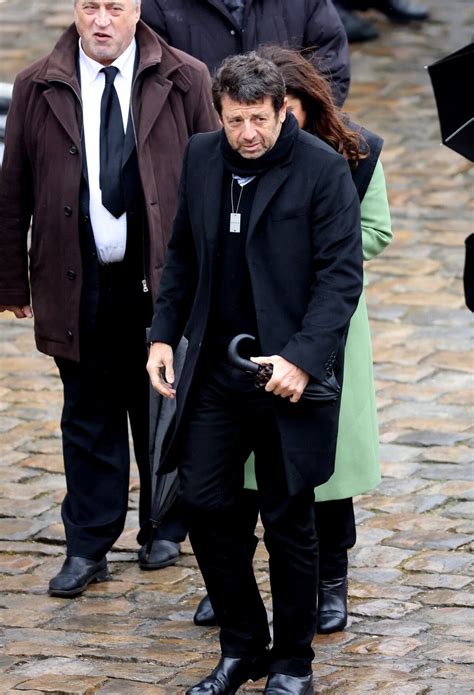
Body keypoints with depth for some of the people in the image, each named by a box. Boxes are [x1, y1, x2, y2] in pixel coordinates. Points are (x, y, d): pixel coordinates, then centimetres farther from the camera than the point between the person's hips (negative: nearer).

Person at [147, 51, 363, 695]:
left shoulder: (322, 169, -12)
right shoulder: (201, 159, 4)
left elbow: (341, 276, -13)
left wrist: (302, 358, -22)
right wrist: (163, 334, 6)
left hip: (289, 374, -5)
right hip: (215, 367, 5)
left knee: (288, 520, 5)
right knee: (203, 502, 3)